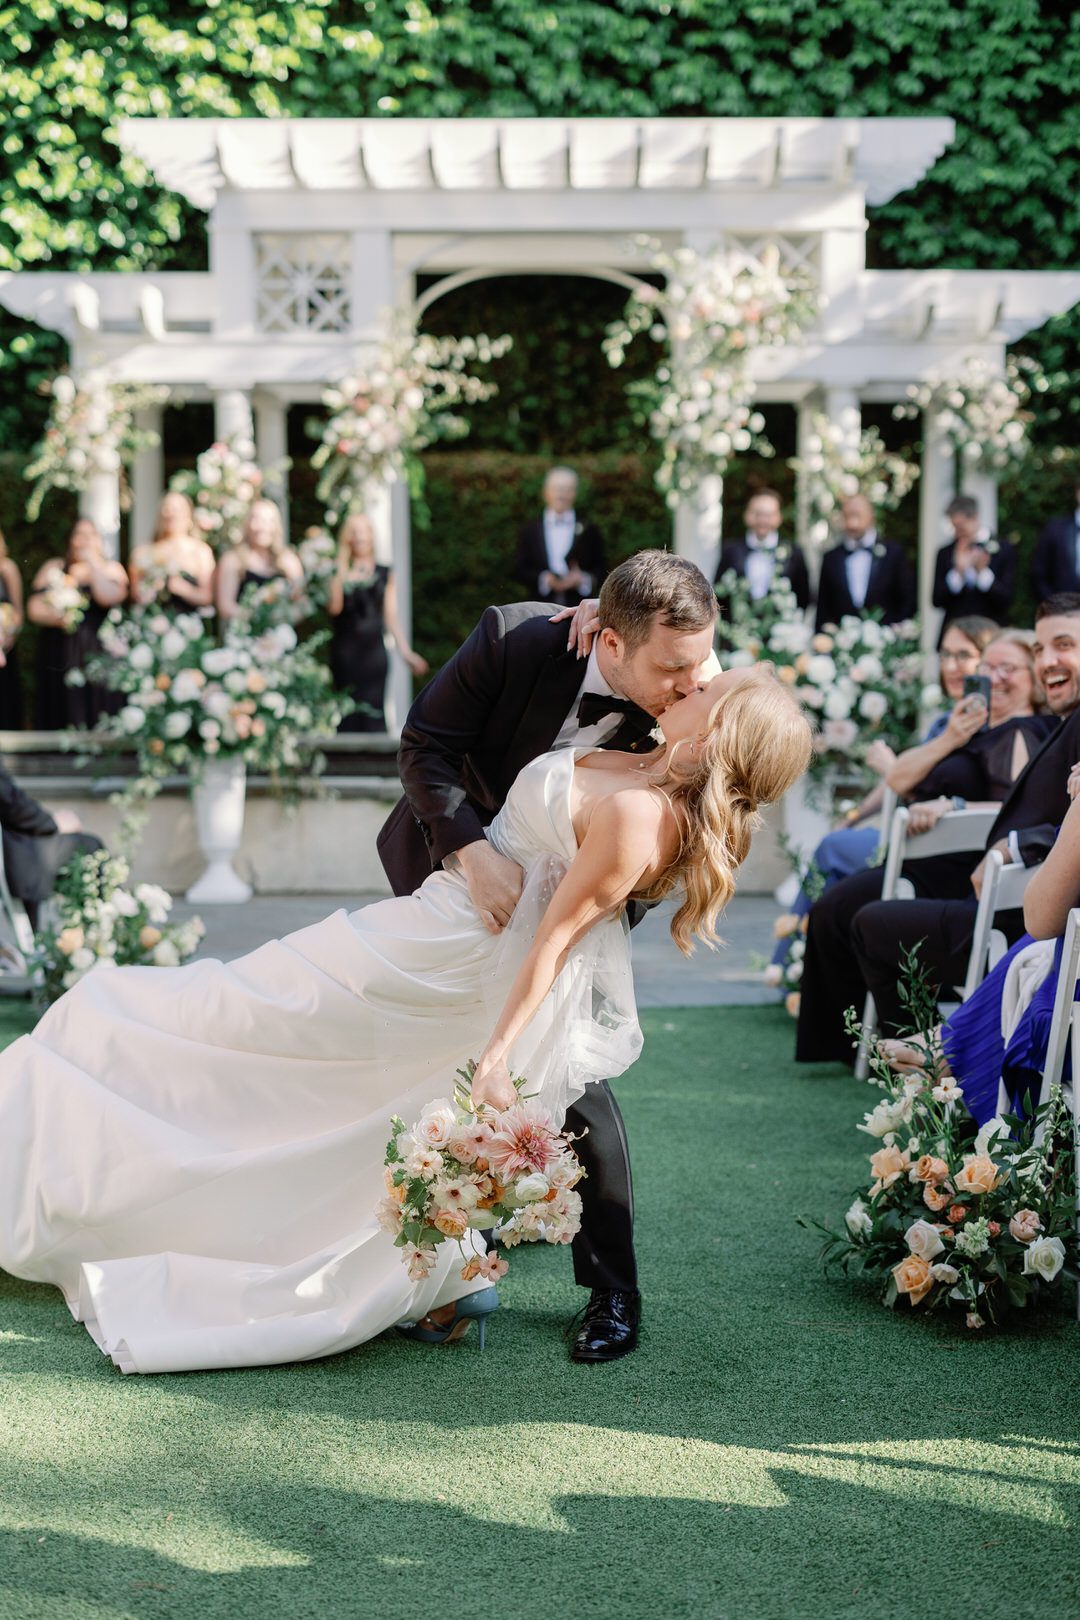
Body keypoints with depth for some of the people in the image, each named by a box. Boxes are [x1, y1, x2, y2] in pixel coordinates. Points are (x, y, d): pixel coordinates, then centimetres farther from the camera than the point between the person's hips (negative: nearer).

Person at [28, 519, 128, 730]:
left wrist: (93, 564, -12)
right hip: (61, 655, 1)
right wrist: (57, 618, -13)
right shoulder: (54, 568, 11)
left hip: (98, 655, -1)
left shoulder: (111, 568, 9)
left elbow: (109, 597, -11)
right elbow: (34, 609, 3)